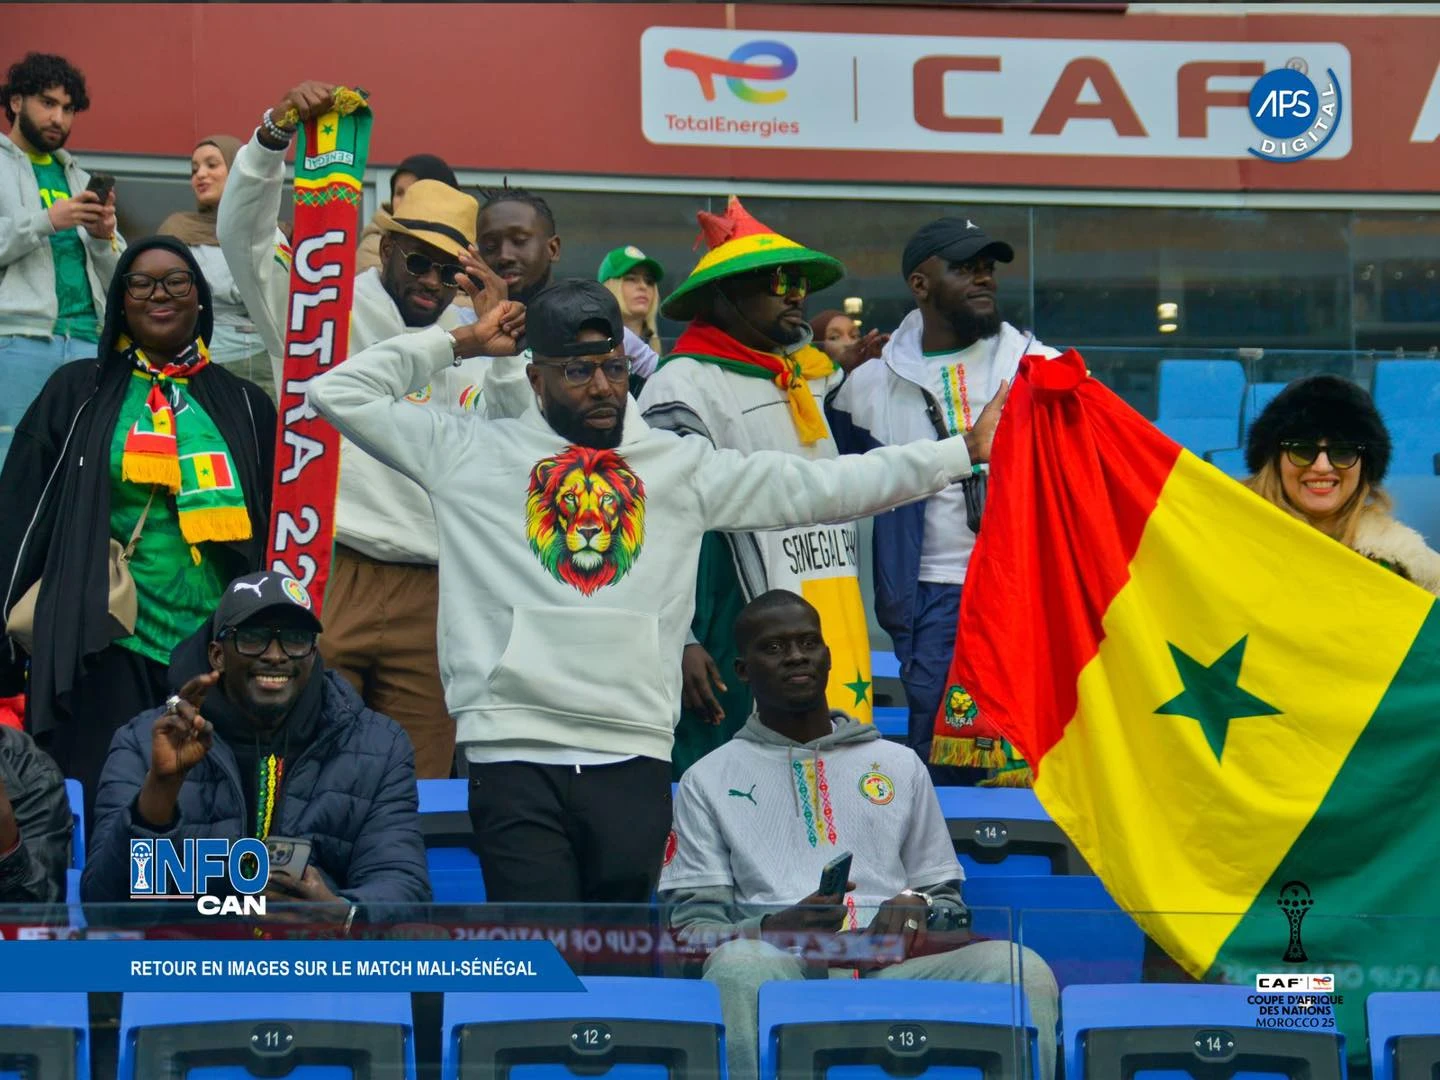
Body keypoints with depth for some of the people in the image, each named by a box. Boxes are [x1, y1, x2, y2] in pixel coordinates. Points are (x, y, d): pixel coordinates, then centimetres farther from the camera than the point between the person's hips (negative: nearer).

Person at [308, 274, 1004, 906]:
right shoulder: (473, 454, 10)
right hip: (515, 753, -2)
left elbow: (816, 487, 13)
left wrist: (962, 452, 10)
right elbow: (340, 393, 12)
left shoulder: (683, 466, 15)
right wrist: (457, 343, 14)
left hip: (633, 757, 3)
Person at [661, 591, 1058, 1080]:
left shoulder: (899, 765, 26)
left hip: (894, 968, 2)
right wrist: (776, 928, -12)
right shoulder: (709, 781, 19)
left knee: (1022, 968, -29)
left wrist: (918, 912, 0)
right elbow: (692, 925, 9)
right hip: (781, 967, -2)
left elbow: (948, 900, 26)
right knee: (740, 964, -41)